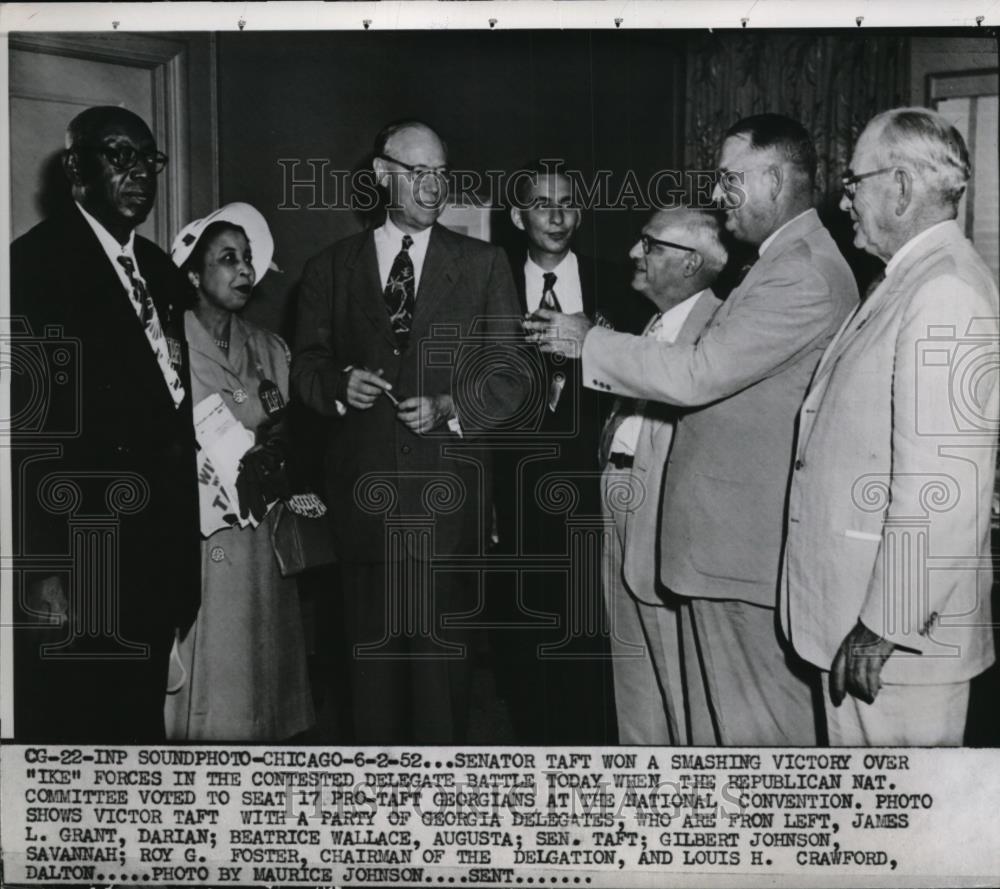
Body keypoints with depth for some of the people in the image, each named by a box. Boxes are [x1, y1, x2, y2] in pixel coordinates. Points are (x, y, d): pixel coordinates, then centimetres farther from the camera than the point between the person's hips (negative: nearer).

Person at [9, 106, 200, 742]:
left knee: (141, 728, 15)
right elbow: (26, 420, -16)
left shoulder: (160, 271, 14)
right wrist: (41, 571, -20)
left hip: (156, 562, 7)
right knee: (72, 735, 4)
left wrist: (183, 557, 12)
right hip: (79, 563, -7)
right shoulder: (37, 261, -9)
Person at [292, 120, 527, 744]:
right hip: (365, 493, 1)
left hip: (448, 495, -1)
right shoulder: (330, 268, 12)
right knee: (372, 644, 7)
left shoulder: (484, 266, 8)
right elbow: (306, 366, 13)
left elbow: (511, 377, 4)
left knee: (442, 649, 1)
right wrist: (339, 384, -9)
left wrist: (448, 406, -12)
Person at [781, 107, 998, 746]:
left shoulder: (946, 290, -18)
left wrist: (884, 625, -21)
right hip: (850, 609, 9)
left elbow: (937, 484, -24)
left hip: (899, 628, -9)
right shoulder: (914, 281, 13)